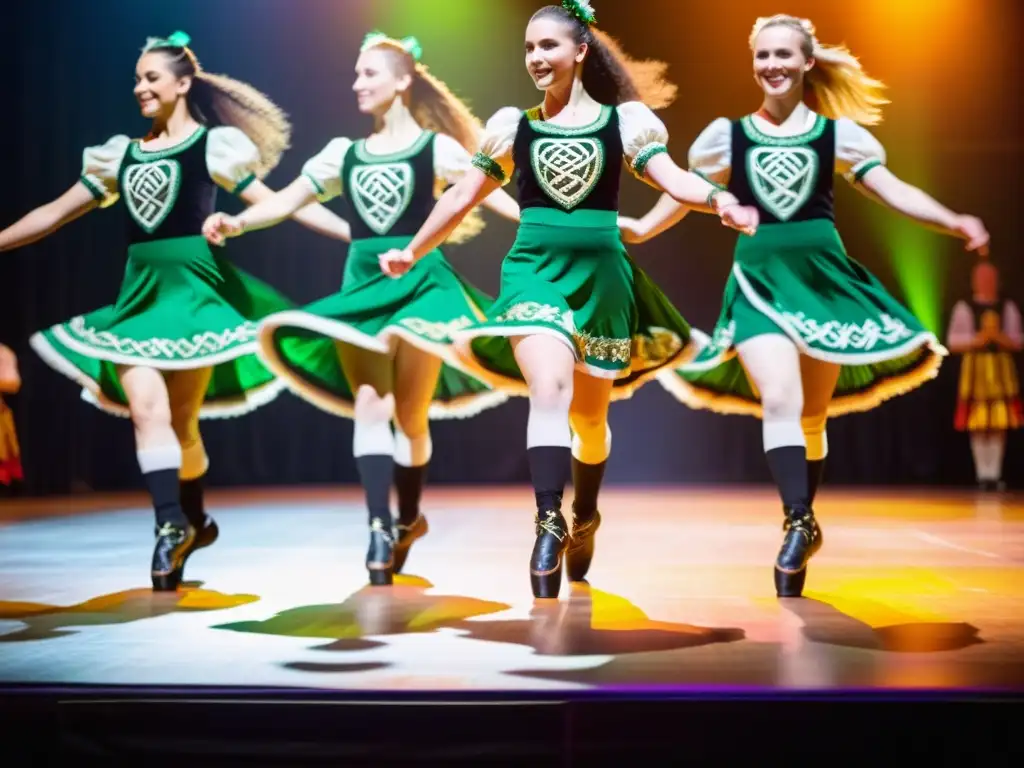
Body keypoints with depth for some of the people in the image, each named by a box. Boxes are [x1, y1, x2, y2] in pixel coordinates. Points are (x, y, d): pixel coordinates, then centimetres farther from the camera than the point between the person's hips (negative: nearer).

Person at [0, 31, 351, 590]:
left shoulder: (215, 146, 1)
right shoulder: (122, 154, 15)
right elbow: (53, 215, 19)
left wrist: (359, 235, -8)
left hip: (193, 287, -4)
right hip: (140, 291, 4)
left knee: (179, 418, -1)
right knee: (146, 406, -12)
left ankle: (185, 524, 16)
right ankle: (176, 524, -6)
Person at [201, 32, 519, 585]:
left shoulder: (437, 147, 1)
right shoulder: (344, 154, 12)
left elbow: (495, 196, -5)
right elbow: (288, 200, 9)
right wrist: (238, 222, -7)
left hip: (419, 283, -3)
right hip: (361, 287, 3)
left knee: (410, 416, 2)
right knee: (369, 405, -11)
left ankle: (407, 519, 24)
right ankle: (381, 529, -13)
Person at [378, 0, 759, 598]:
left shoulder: (623, 120, 3)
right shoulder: (514, 125, 8)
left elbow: (673, 178, -8)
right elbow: (463, 196, 16)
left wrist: (721, 201, -29)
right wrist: (413, 251, 21)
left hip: (601, 273, 0)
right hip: (534, 268, 0)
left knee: (591, 415, 12)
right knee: (549, 391, -23)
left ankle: (585, 520, 36)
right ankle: (548, 528, -26)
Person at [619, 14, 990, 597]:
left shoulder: (838, 133, 5)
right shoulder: (727, 134, 7)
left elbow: (893, 190, 0)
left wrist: (954, 222, -12)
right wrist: (640, 230, 2)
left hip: (822, 275, 1)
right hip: (759, 280, -1)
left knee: (812, 416, 9)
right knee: (780, 401, -20)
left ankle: (801, 524, 24)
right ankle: (800, 523, -21)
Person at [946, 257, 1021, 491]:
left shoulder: (1008, 307, 9)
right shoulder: (964, 307, 3)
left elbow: (1018, 341, 7)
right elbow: (953, 342, 1)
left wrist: (999, 337, -12)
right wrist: (978, 339, -14)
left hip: (1001, 369, 2)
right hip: (975, 368, -2)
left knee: (999, 423, -1)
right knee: (978, 424, -3)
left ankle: (995, 475, 5)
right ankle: (982, 475, 5)